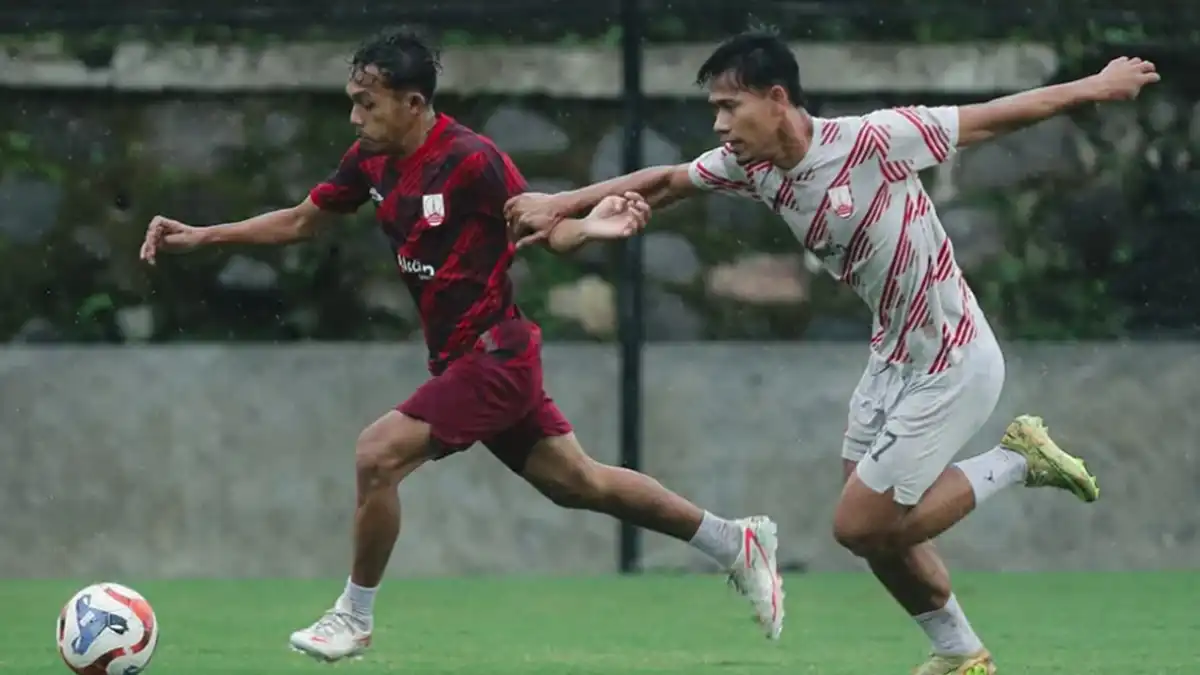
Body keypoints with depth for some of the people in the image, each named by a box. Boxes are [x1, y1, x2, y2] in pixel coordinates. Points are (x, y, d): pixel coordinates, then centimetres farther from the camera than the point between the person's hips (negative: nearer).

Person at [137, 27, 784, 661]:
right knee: (579, 482, 15)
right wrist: (200, 236, 6)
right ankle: (736, 543, 28)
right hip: (464, 355, 8)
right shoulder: (371, 161, 2)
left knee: (377, 455, -16)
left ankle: (354, 619, 2)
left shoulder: (470, 160, -21)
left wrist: (589, 227, -36)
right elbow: (301, 221, 14)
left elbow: (542, 231, -14)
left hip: (493, 353, -8)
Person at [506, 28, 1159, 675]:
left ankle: (1015, 460, 7)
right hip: (893, 356, 8)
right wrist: (560, 206, -3)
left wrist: (1096, 87, -7)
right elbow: (665, 182, 6)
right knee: (877, 530, 11)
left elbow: (989, 117, -17)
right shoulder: (751, 165, -6)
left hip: (952, 365, -8)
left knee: (861, 527, -6)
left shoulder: (874, 139, -26)